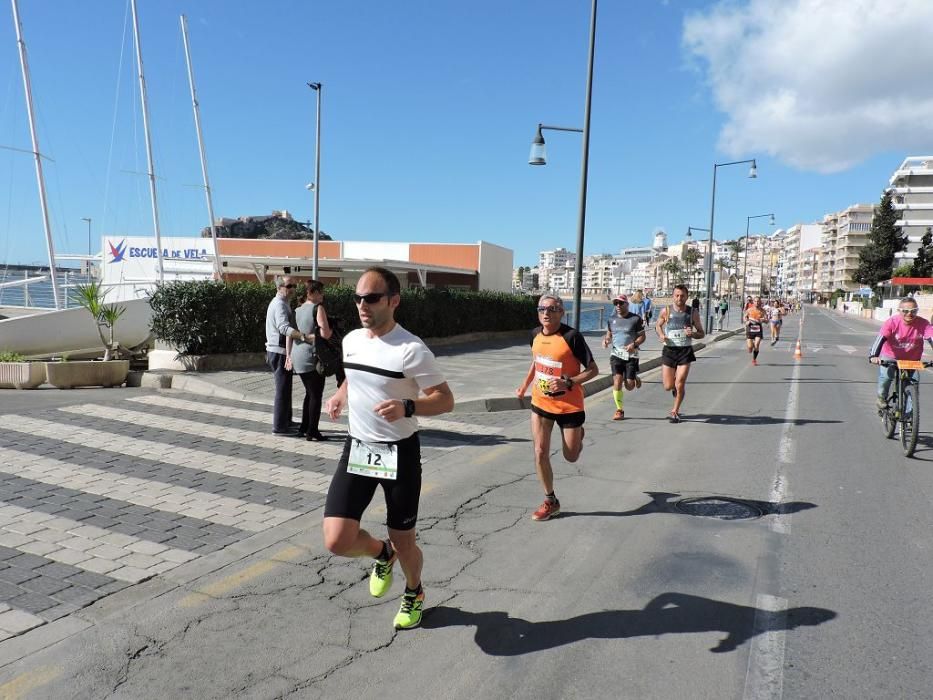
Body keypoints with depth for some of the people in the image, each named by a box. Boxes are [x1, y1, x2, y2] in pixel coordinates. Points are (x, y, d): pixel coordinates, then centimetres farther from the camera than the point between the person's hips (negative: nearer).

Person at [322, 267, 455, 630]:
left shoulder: (411, 349, -18)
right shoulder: (350, 340, 3)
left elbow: (445, 400, -14)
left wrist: (407, 407, -32)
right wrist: (341, 395, 2)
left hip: (399, 453, -5)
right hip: (356, 449, 5)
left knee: (403, 542, 8)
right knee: (336, 540, -7)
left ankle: (414, 593, 42)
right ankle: (382, 553, 28)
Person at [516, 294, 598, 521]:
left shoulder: (572, 336, -20)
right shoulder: (536, 334, -2)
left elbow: (593, 370, -15)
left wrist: (568, 383, -27)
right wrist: (525, 385, 15)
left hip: (569, 405, -4)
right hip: (540, 403, 4)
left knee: (571, 457, 10)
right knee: (540, 453, -2)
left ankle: (578, 435, 46)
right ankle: (550, 501, 16)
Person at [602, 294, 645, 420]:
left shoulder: (636, 319, -2)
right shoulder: (612, 319, 8)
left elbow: (642, 336, 0)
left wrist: (634, 344, -19)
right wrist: (606, 340, -4)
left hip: (631, 355, -2)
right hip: (616, 354, 2)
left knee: (629, 385, -4)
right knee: (617, 381, -12)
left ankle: (635, 378, 35)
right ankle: (619, 410, 2)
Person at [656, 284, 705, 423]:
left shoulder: (693, 313, 0)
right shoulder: (666, 311, -1)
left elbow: (702, 333, 8)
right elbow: (658, 326, 16)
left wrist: (693, 334, -15)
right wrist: (661, 335, -6)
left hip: (685, 351, -1)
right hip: (669, 350, 1)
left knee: (680, 384, -7)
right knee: (668, 386, 1)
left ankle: (675, 411, 14)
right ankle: (675, 387, 39)